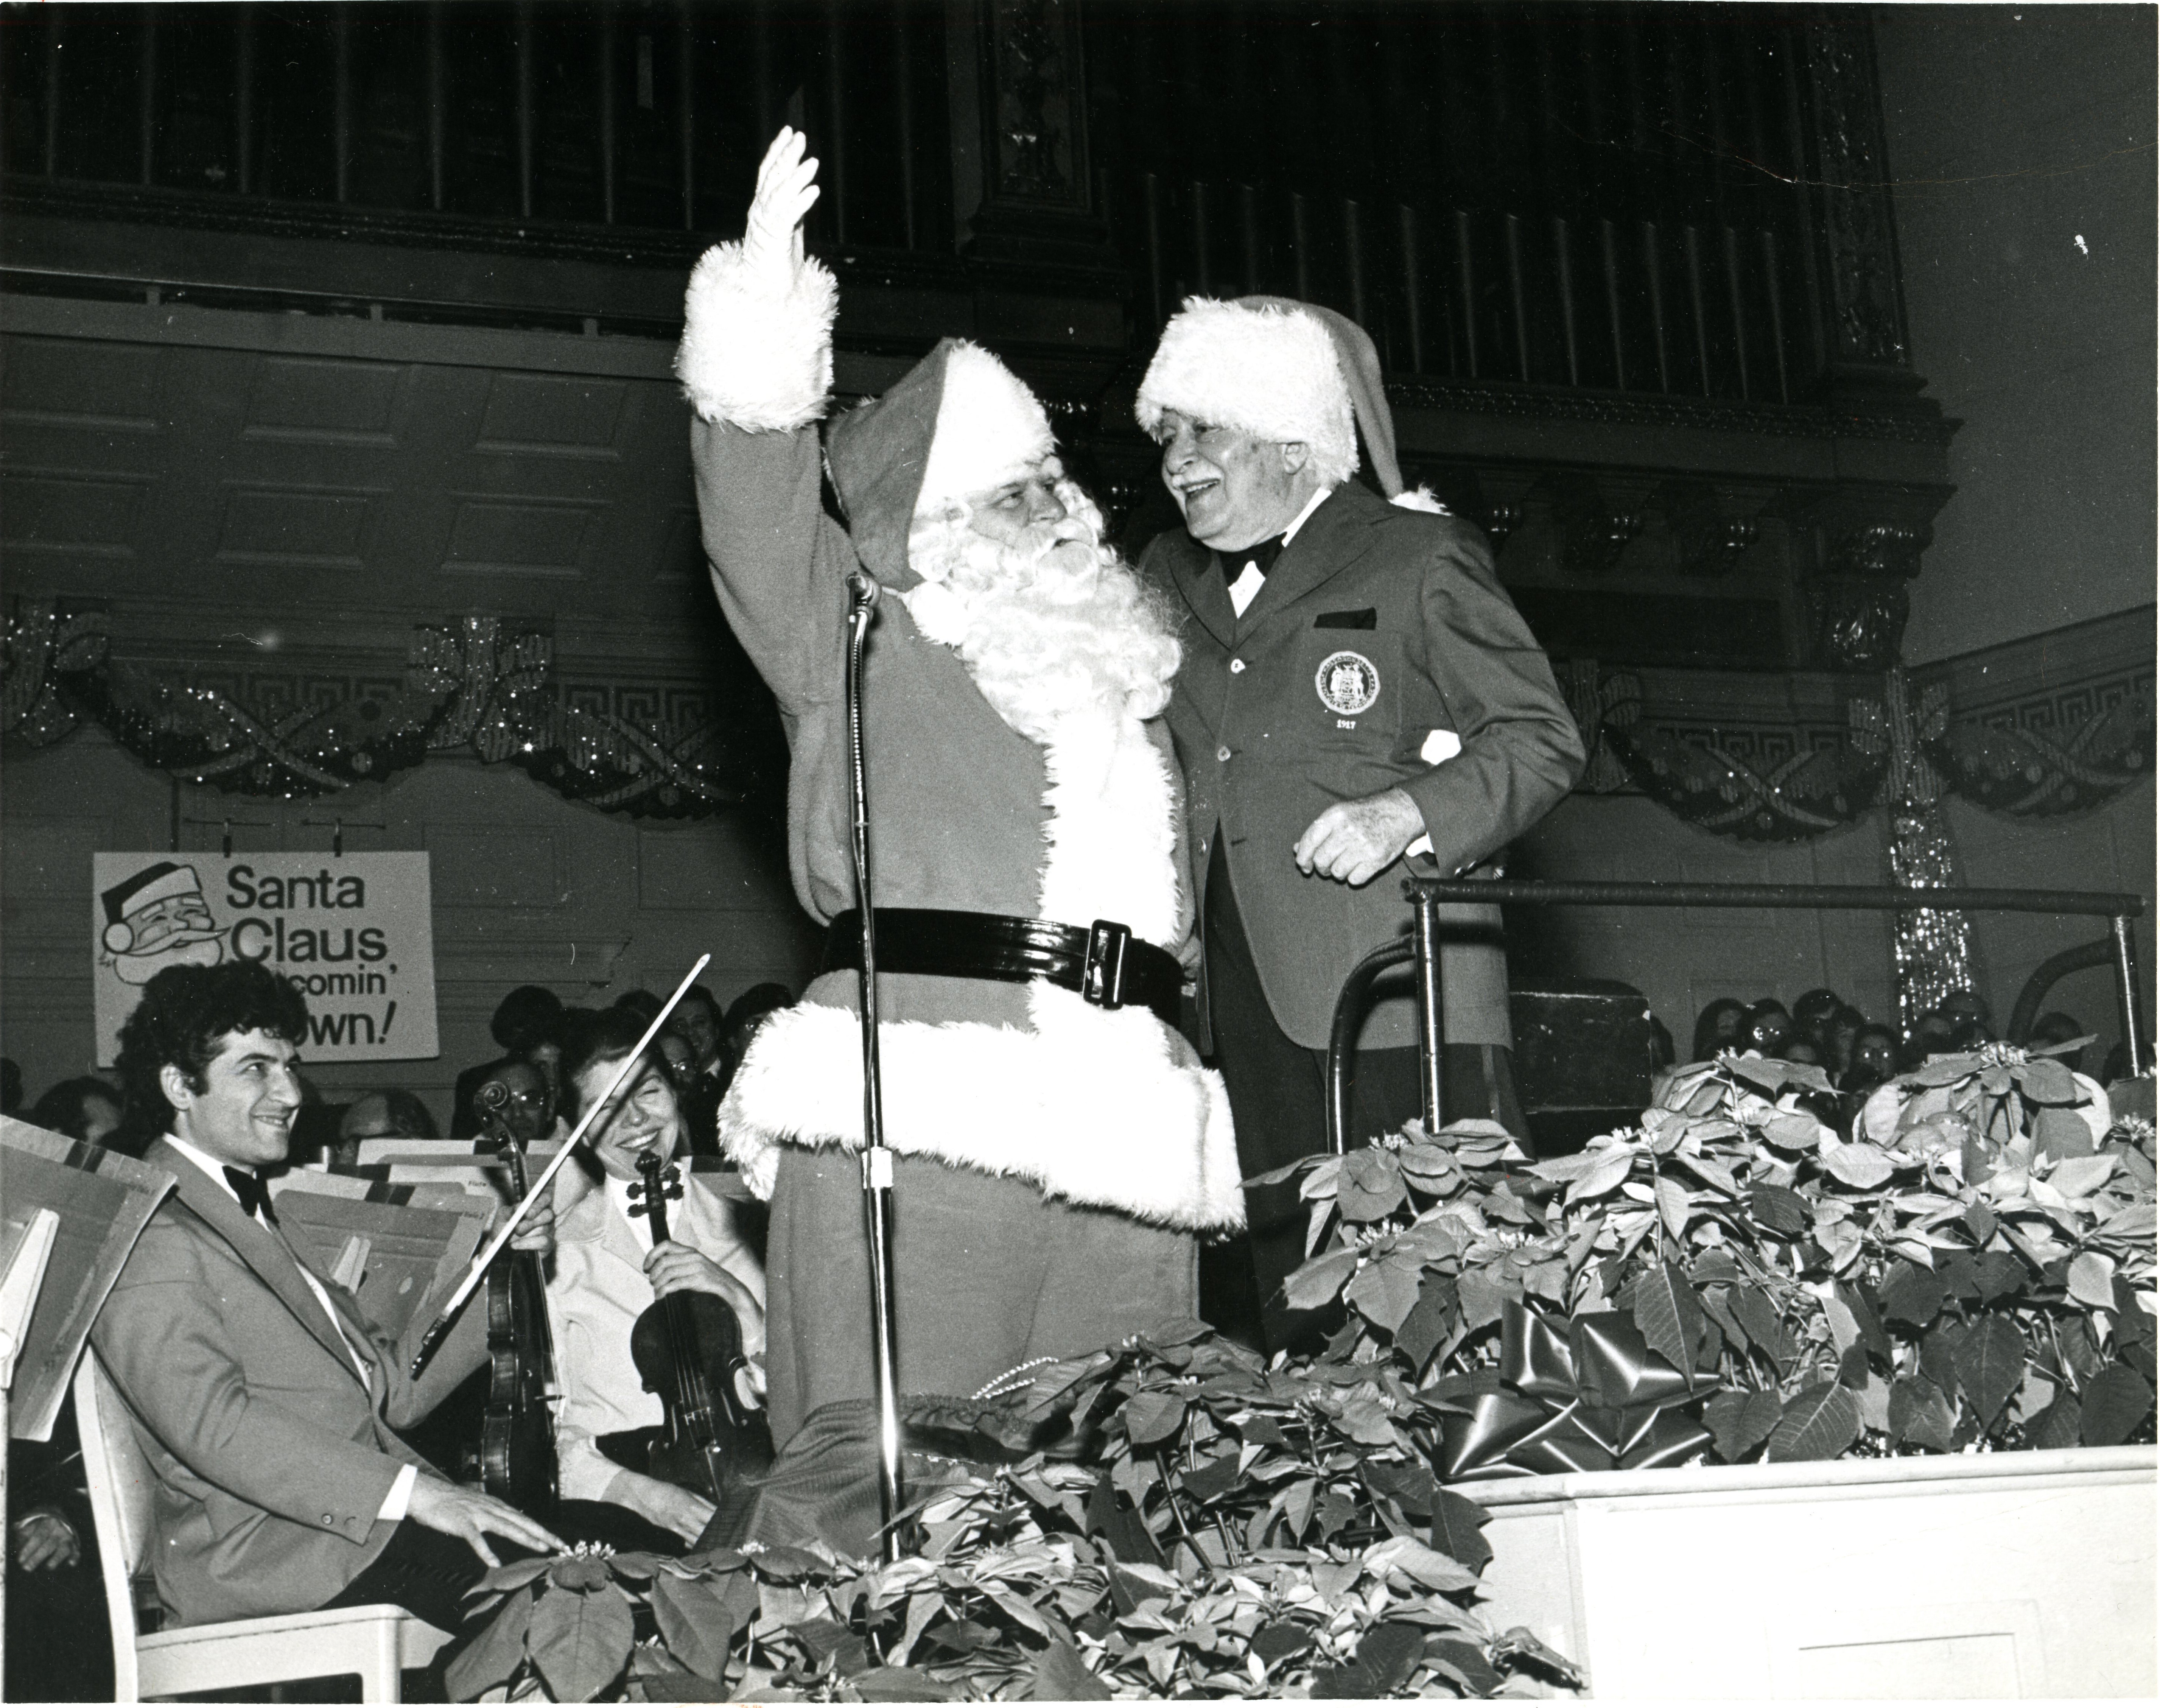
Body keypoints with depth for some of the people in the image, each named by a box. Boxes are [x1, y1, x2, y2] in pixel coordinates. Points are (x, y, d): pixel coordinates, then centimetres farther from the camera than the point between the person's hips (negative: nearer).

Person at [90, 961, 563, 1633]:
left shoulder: (251, 1217, 24)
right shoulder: (152, 1237, -7)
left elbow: (385, 1387, 20)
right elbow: (210, 1420, -22)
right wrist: (412, 1490, -28)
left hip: (361, 1521, 9)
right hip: (266, 1559, -9)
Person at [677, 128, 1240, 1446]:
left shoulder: (1125, 670, 27)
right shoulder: (862, 637, 13)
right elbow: (756, 521, -3)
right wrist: (768, 299, -10)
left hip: (1121, 1117, 5)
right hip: (925, 1102, -5)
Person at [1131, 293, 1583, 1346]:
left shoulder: (1415, 560, 4)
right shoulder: (1167, 579, 21)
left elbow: (1541, 739, 1)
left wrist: (1410, 811, -14)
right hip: (1234, 1011, 5)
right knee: (1287, 1306, 5)